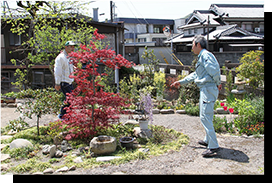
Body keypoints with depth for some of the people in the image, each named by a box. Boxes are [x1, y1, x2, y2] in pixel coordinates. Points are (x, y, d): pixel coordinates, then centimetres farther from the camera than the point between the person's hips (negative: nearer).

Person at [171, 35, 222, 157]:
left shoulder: (205, 55, -11)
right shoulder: (201, 57, 22)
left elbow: (215, 70, -25)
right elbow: (195, 75, 31)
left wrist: (218, 83, -11)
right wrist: (181, 82, 33)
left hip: (209, 89, -11)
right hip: (205, 90, 11)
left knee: (205, 117, -12)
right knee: (205, 116, 18)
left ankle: (213, 146, -9)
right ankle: (208, 140, 31)